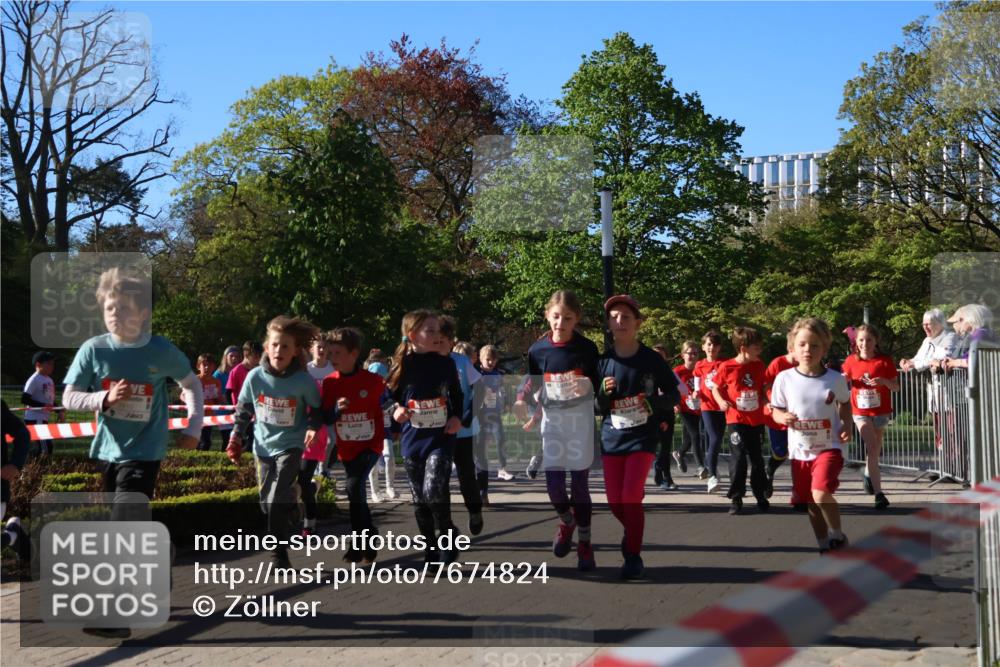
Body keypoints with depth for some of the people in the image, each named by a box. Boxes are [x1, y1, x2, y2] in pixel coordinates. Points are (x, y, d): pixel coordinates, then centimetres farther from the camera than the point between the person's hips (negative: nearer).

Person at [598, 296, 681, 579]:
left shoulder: (652, 360, -7)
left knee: (631, 496, -14)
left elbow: (674, 395, 1)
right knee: (615, 501, 5)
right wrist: (605, 394, -17)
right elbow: (598, 409, 4)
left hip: (643, 436, -3)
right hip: (612, 438, 3)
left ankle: (634, 556, 0)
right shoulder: (603, 362, -1)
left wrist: (656, 402, -19)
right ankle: (633, 530, 36)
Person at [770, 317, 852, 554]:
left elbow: (844, 404, 12)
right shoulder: (784, 378, -6)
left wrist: (847, 426, -4)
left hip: (829, 447, -3)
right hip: (800, 450, 3)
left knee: (821, 494, -23)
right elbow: (776, 410, 4)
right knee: (811, 504, 11)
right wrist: (784, 417, -18)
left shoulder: (835, 379, -7)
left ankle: (837, 536, 1)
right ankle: (825, 547, 29)